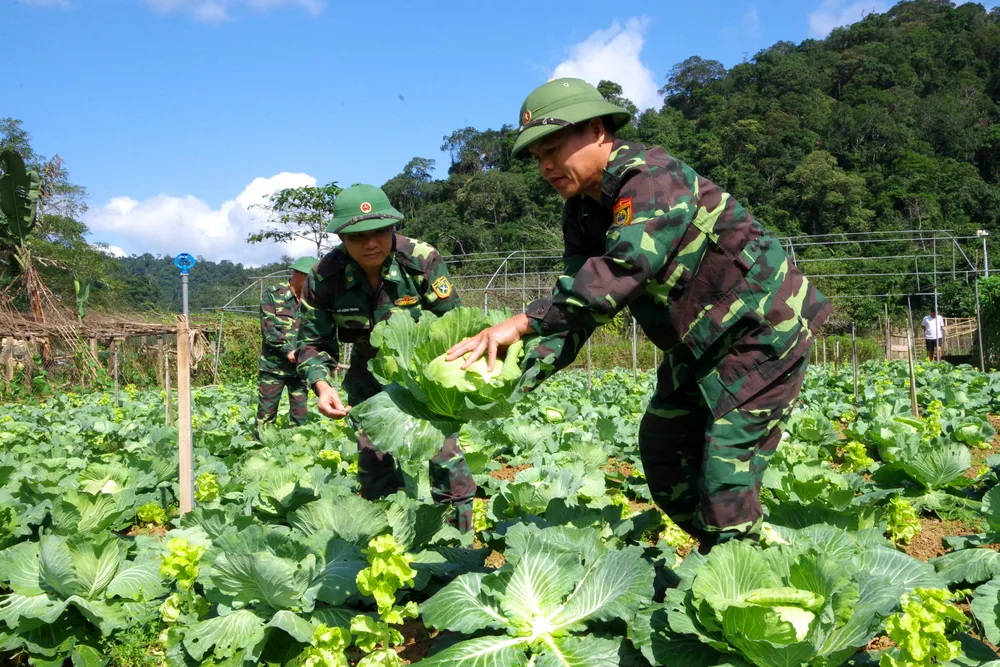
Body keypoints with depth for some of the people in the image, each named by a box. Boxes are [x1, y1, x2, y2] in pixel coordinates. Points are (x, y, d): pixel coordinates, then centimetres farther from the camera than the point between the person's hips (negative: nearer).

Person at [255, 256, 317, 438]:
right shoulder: (273, 294, -3)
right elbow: (268, 327, -12)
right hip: (273, 365, -4)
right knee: (266, 413, 1)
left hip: (300, 366, 4)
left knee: (300, 414, 7)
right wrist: (289, 351, -20)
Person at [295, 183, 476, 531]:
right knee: (371, 458, 4)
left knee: (443, 451, -12)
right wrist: (322, 385, -26)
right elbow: (313, 341, -7)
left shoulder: (421, 260, -24)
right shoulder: (326, 276, -18)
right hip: (371, 374, 3)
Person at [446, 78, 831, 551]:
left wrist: (522, 323, -43)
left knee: (725, 470, -15)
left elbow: (623, 270, -40)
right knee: (661, 446, 11)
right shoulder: (583, 211, 4)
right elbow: (576, 300, -4)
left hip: (762, 329, -9)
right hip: (701, 343, 10)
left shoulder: (651, 178, -25)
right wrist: (525, 371, -21)